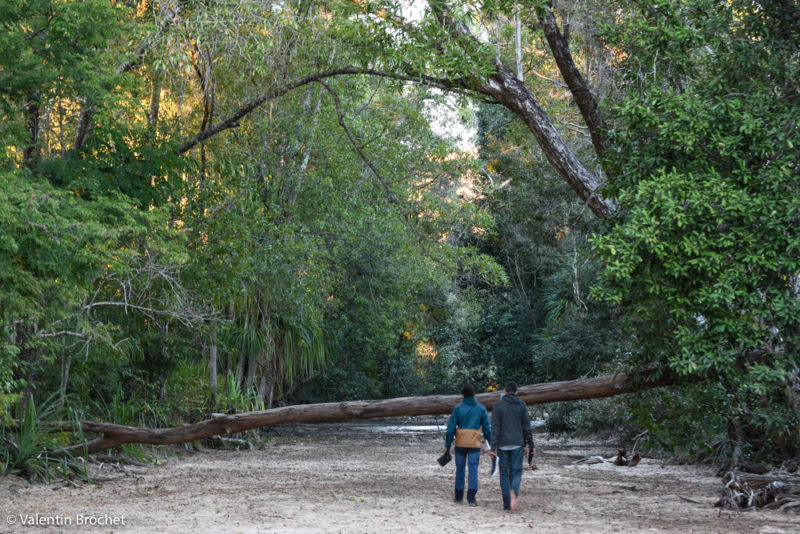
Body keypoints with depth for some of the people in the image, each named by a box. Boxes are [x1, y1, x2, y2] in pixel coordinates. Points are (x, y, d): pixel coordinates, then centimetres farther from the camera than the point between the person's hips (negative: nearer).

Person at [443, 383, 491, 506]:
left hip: (460, 443, 0)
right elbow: (486, 427, 3)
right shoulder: (481, 408, 0)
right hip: (474, 444, 0)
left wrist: (447, 444, 3)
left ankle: (459, 496, 19)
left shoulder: (458, 408, -3)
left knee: (460, 468, 12)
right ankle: (471, 497, -12)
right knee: (473, 469, -1)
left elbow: (451, 427, -3)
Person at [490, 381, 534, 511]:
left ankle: (507, 503, 8)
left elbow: (495, 428, -7)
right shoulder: (521, 405, 2)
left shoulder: (498, 406, -2)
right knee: (516, 472, 6)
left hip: (503, 445, -1)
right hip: (517, 444, 1)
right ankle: (513, 492, -24)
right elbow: (526, 427, 3)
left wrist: (493, 448, -8)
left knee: (504, 474, 9)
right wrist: (530, 445, 9)